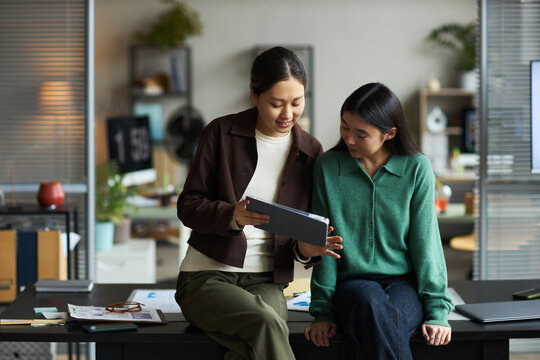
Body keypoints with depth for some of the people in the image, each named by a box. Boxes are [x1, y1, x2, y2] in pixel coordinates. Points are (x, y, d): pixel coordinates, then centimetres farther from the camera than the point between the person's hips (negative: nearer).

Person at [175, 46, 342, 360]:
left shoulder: (310, 152, 8)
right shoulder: (222, 133, 0)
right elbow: (188, 206, -1)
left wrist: (305, 250, -12)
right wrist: (232, 216, -22)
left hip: (266, 281, 2)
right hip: (206, 275, -2)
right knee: (266, 323, -33)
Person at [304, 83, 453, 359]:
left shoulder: (417, 168, 2)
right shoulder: (327, 167, 3)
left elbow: (426, 242, 2)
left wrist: (437, 310, -6)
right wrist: (322, 310, 1)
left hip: (406, 282, 0)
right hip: (352, 282, 0)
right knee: (372, 307, -37)